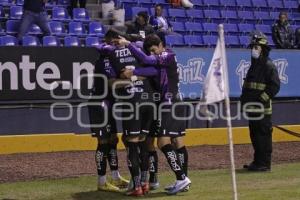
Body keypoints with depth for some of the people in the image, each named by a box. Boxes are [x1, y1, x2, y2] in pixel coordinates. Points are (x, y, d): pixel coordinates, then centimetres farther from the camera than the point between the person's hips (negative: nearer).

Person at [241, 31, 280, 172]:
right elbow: (246, 86, 25)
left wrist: (262, 99, -18)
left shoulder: (268, 66, -9)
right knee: (255, 135, 14)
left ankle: (265, 164, -2)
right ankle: (257, 161, 23)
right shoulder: (254, 65, 18)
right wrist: (244, 99, 12)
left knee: (263, 135, -6)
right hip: (252, 108, 9)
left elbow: (275, 85, -15)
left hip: (263, 109, -9)